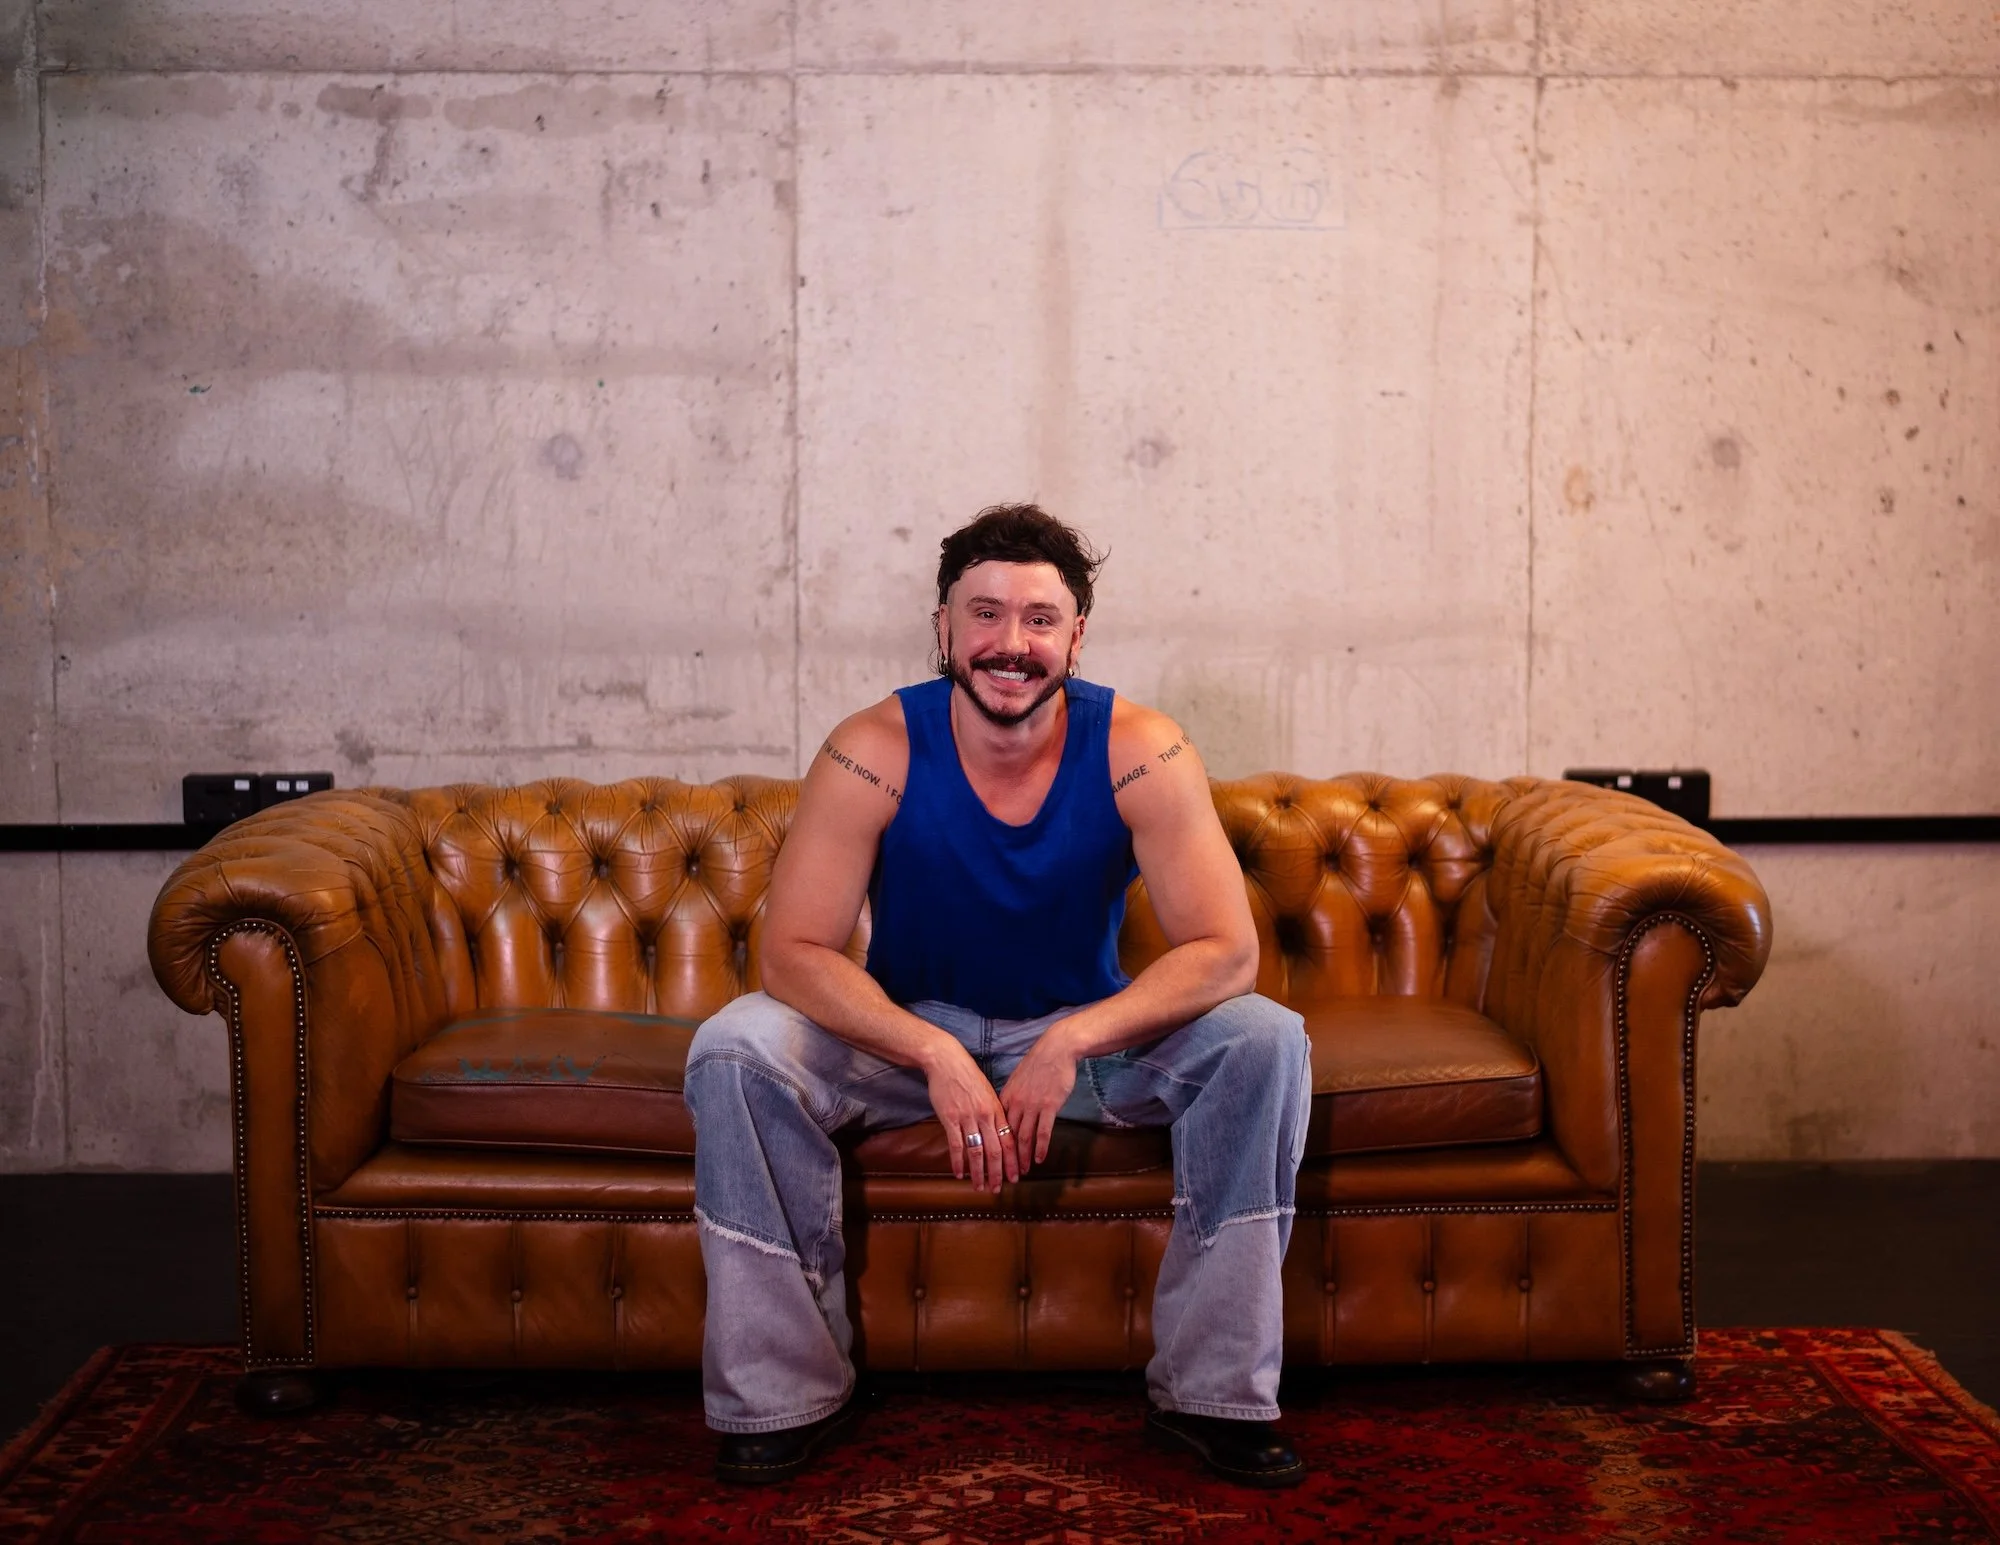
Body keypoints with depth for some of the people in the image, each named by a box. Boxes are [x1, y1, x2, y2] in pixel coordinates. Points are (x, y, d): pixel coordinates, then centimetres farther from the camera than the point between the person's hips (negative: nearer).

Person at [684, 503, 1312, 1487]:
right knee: (735, 1050, -27)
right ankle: (782, 1394, -12)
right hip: (907, 1032, 0)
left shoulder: (1140, 753, -18)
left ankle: (1213, 1394, -13)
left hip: (1091, 1030, 1)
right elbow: (794, 952, -22)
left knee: (1264, 1043, -25)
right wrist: (936, 1056, -36)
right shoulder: (874, 753, -19)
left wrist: (1071, 1044, -35)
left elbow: (1226, 952, -22)